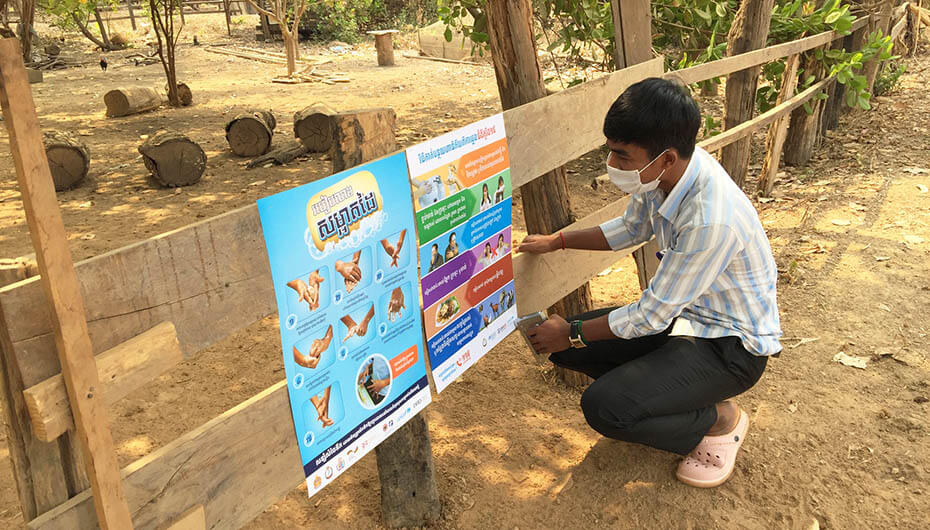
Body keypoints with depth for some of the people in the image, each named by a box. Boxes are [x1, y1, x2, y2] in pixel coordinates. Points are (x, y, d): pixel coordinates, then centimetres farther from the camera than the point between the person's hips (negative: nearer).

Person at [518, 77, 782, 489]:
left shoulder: (711, 219, -36)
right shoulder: (663, 173, -11)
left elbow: (651, 316, -25)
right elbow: (631, 228, 13)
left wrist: (572, 333, -12)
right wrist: (556, 241, 9)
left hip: (733, 345, -8)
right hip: (686, 312, 8)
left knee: (604, 408, -24)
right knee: (567, 347, 0)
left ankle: (721, 419, 2)